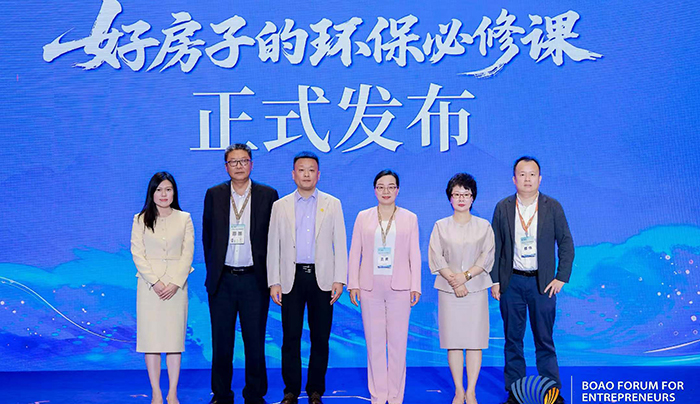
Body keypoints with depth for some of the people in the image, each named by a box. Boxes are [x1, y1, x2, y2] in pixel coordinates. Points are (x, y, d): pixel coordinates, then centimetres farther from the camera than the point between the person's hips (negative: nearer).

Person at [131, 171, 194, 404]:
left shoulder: (184, 219, 7)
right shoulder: (141, 220, 6)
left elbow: (187, 253, 2)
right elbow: (137, 254, -1)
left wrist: (175, 283, -9)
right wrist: (155, 282, -11)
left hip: (176, 285, 0)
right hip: (150, 285, 0)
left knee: (175, 337, 0)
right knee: (151, 337, -1)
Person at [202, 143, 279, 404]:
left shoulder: (268, 195, 4)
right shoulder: (214, 195, 8)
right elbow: (207, 236, 12)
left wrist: (269, 275, 0)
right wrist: (213, 270, 7)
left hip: (254, 279, -1)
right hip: (222, 280, 1)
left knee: (255, 341, 3)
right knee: (221, 341, 7)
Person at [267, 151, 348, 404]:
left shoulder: (332, 204, 9)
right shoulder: (280, 206, 9)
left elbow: (340, 244, 5)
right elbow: (273, 247, 8)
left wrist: (339, 280, -3)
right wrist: (274, 282, 1)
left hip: (322, 279, 0)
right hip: (292, 278, 0)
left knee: (320, 338, 2)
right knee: (291, 338, 1)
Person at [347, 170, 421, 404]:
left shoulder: (410, 218, 8)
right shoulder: (363, 217, 9)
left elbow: (414, 254, 5)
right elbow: (355, 252, 8)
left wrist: (415, 286, -1)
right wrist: (353, 284, 1)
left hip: (399, 287, -1)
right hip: (370, 287, 1)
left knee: (398, 343, 0)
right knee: (374, 343, 3)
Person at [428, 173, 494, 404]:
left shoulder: (484, 226, 8)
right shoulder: (441, 226, 8)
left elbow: (487, 257, -1)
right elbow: (436, 258, 0)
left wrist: (465, 276, -13)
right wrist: (453, 281, -12)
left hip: (476, 289, 0)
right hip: (448, 290, 0)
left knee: (475, 341, -2)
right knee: (453, 341, 0)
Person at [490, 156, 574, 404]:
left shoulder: (552, 207, 1)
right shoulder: (503, 208, 3)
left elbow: (566, 243, 3)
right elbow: (495, 246, 5)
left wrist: (561, 277, -4)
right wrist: (494, 280, 0)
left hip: (543, 283, -1)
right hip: (511, 283, 1)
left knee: (544, 340, 4)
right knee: (513, 340, 7)